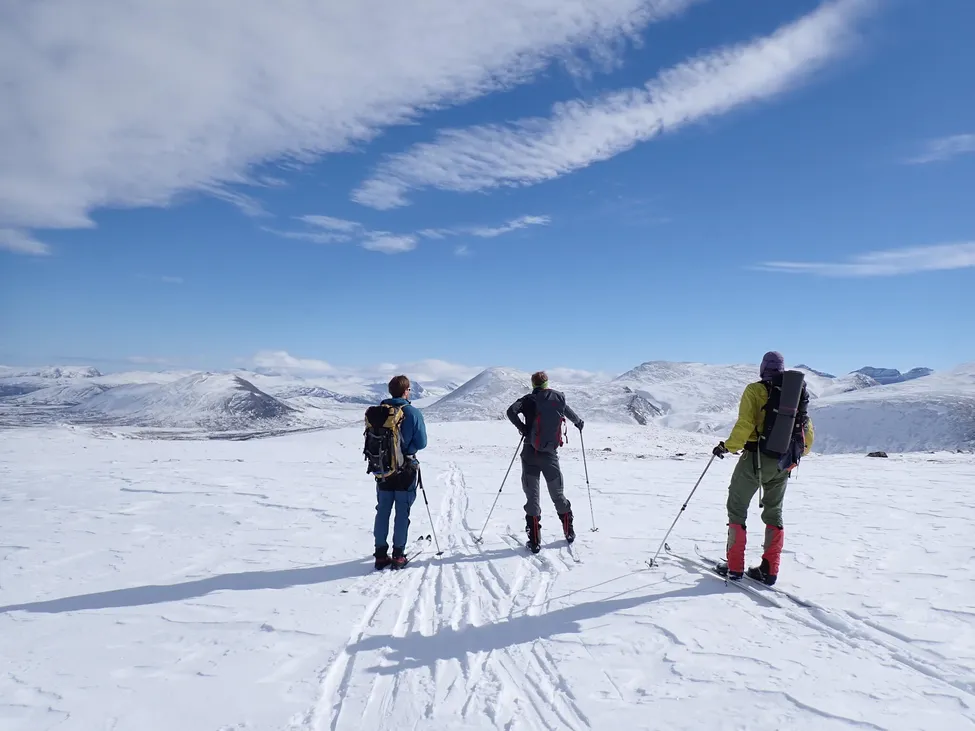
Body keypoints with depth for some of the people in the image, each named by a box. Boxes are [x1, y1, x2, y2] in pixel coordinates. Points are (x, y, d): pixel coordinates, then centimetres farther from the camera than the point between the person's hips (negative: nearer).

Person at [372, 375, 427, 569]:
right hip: (406, 470, -3)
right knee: (402, 512, 6)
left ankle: (381, 554, 15)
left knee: (383, 511, 12)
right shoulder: (413, 412, -12)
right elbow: (421, 443, -11)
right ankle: (398, 555, 9)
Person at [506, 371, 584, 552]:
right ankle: (569, 532, 29)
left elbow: (511, 411, -21)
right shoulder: (558, 399, 5)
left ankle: (534, 541, -1)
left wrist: (522, 428, -8)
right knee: (558, 494, 18)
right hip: (551, 454, 2)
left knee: (532, 497, 2)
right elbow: (573, 416, 23)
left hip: (530, 454, -2)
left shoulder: (529, 399, -3)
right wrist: (579, 423, 44)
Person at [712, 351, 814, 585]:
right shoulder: (798, 393, 9)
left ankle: (734, 567, 7)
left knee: (737, 508, 7)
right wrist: (798, 453, 30)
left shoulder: (755, 390, -8)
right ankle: (769, 570, 17)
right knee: (774, 513, 17)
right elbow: (807, 430, 13)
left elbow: (745, 425, -18)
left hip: (757, 458, -5)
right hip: (784, 463, 5)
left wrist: (727, 447, -6)